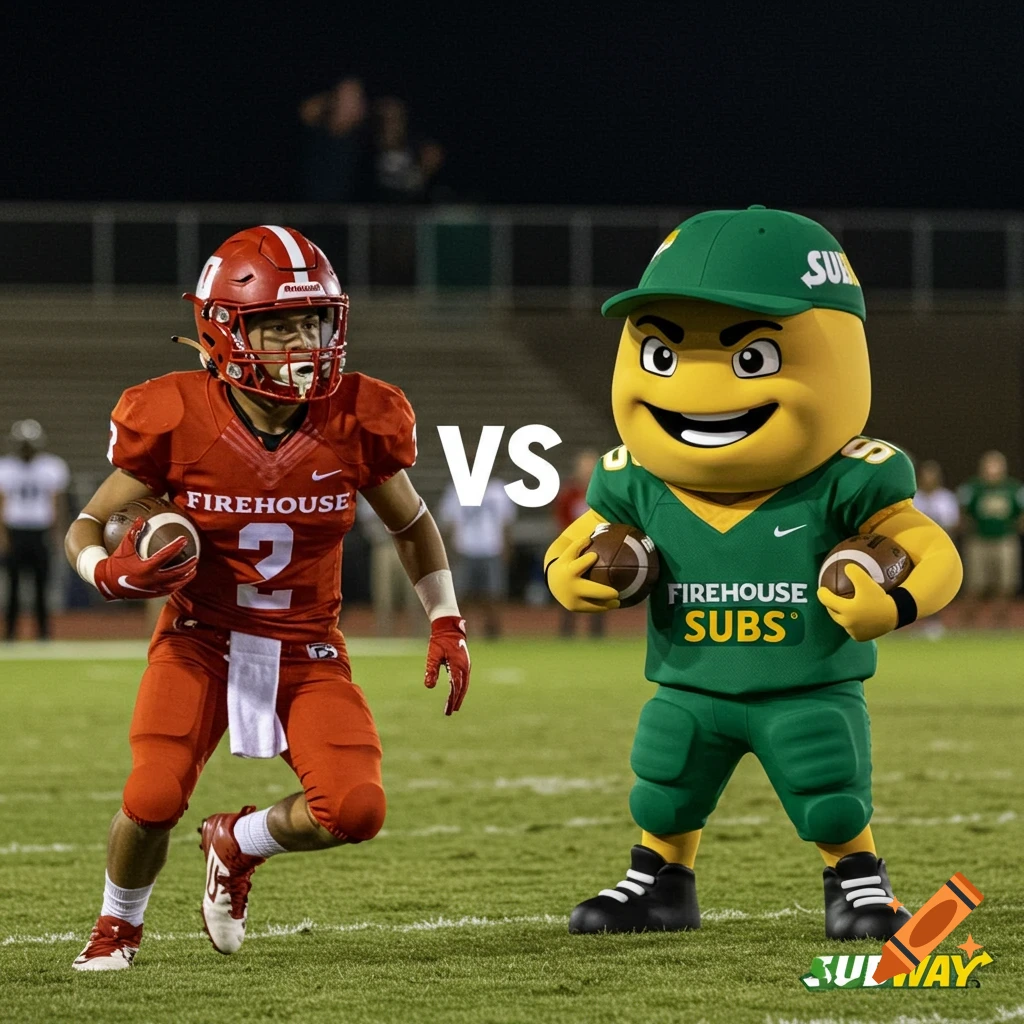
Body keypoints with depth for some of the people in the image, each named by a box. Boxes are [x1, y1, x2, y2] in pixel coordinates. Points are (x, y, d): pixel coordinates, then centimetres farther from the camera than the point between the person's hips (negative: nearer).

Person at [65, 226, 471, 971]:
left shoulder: (356, 422, -10)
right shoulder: (178, 421, -15)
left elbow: (412, 524, 10)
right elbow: (88, 524, -3)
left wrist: (446, 623, 5)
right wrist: (111, 573, -25)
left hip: (308, 650, 2)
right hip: (202, 642, -2)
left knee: (355, 810, -18)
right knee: (154, 801, -22)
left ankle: (238, 846, 18)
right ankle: (118, 927, 13)